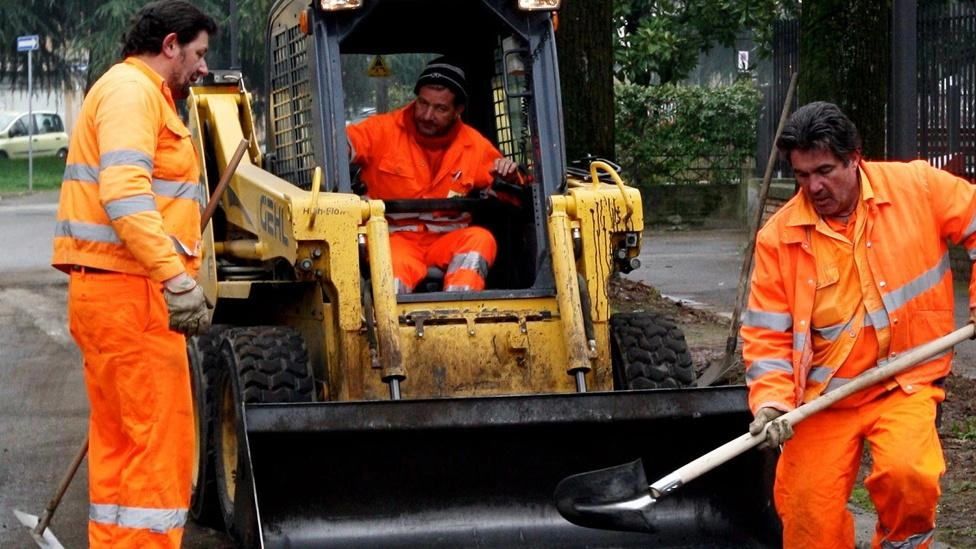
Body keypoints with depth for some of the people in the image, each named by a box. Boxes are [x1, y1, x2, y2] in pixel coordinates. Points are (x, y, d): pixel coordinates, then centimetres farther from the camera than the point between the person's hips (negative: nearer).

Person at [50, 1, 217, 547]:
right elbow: (124, 192, -24)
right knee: (161, 445, -10)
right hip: (131, 294, -11)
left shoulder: (140, 94, 24)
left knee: (119, 444, 12)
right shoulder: (131, 89, -9)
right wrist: (177, 276, -31)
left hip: (109, 292, 11)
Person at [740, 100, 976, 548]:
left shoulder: (918, 187, -7)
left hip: (905, 382, -1)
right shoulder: (779, 237, -6)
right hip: (823, 394, 1)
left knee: (906, 473, -29)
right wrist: (771, 402, -17)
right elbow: (766, 334, -4)